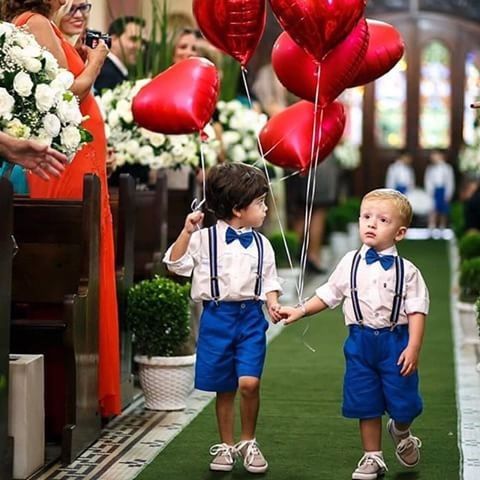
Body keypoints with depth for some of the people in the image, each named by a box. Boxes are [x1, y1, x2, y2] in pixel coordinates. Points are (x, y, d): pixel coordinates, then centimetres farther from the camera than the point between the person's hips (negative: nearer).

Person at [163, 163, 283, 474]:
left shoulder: (261, 244, 6)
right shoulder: (205, 238, -4)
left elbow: (269, 281, 13)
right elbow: (176, 264, -7)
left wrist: (273, 304, -5)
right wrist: (187, 232, -17)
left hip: (250, 316, 1)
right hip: (217, 317, -1)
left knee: (249, 382, -14)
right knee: (224, 388, 7)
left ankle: (248, 443, 7)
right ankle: (227, 446, 24)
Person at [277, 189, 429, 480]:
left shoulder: (406, 271, -6)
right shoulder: (350, 264, 3)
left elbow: (417, 310, -8)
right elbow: (328, 295, 13)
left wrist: (414, 348, -16)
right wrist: (300, 311, 7)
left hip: (395, 340, -2)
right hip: (360, 340, 2)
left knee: (403, 404, 2)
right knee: (366, 404, 8)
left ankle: (401, 433, 37)